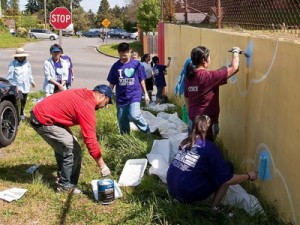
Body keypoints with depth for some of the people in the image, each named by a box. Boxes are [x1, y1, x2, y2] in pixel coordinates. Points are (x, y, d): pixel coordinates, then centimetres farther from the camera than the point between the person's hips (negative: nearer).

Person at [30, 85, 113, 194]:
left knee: (63, 148, 23)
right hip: (44, 121, -10)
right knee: (73, 151, -5)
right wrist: (102, 165, -16)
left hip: (39, 113, 10)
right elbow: (90, 139, -22)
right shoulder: (87, 107, -20)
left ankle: (62, 178, 37)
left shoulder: (83, 94, 7)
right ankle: (66, 186, 8)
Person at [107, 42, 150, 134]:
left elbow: (141, 80, 5)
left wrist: (145, 93, 7)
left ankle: (147, 131, 2)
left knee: (134, 115, -22)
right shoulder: (116, 66, 0)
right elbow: (112, 83, 6)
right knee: (122, 120, 8)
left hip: (135, 94, -3)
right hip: (121, 97, 3)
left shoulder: (136, 64, -3)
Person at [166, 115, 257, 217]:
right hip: (188, 193, -7)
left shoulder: (185, 142, 9)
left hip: (172, 189, 7)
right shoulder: (210, 148, -9)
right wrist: (248, 176, 7)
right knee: (227, 167, 4)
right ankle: (214, 209, 5)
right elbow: (227, 180, -9)